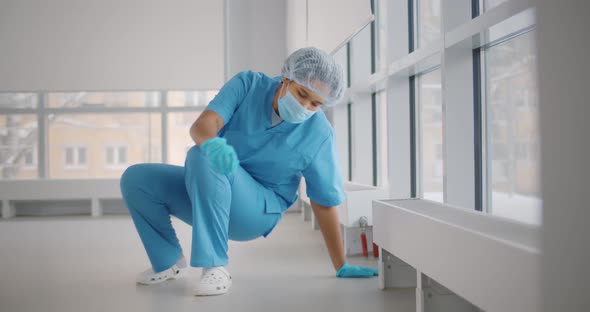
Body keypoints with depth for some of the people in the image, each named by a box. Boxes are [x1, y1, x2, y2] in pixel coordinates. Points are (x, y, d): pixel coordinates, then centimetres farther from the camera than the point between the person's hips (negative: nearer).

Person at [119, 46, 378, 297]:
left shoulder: (318, 134, -16)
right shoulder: (247, 84, -12)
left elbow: (325, 202, -9)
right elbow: (201, 125, -26)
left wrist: (342, 267, -6)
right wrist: (212, 143, -52)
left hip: (258, 211, -4)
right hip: (209, 190, 4)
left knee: (201, 158, -32)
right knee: (136, 179, -13)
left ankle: (215, 267, -30)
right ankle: (168, 261, 9)